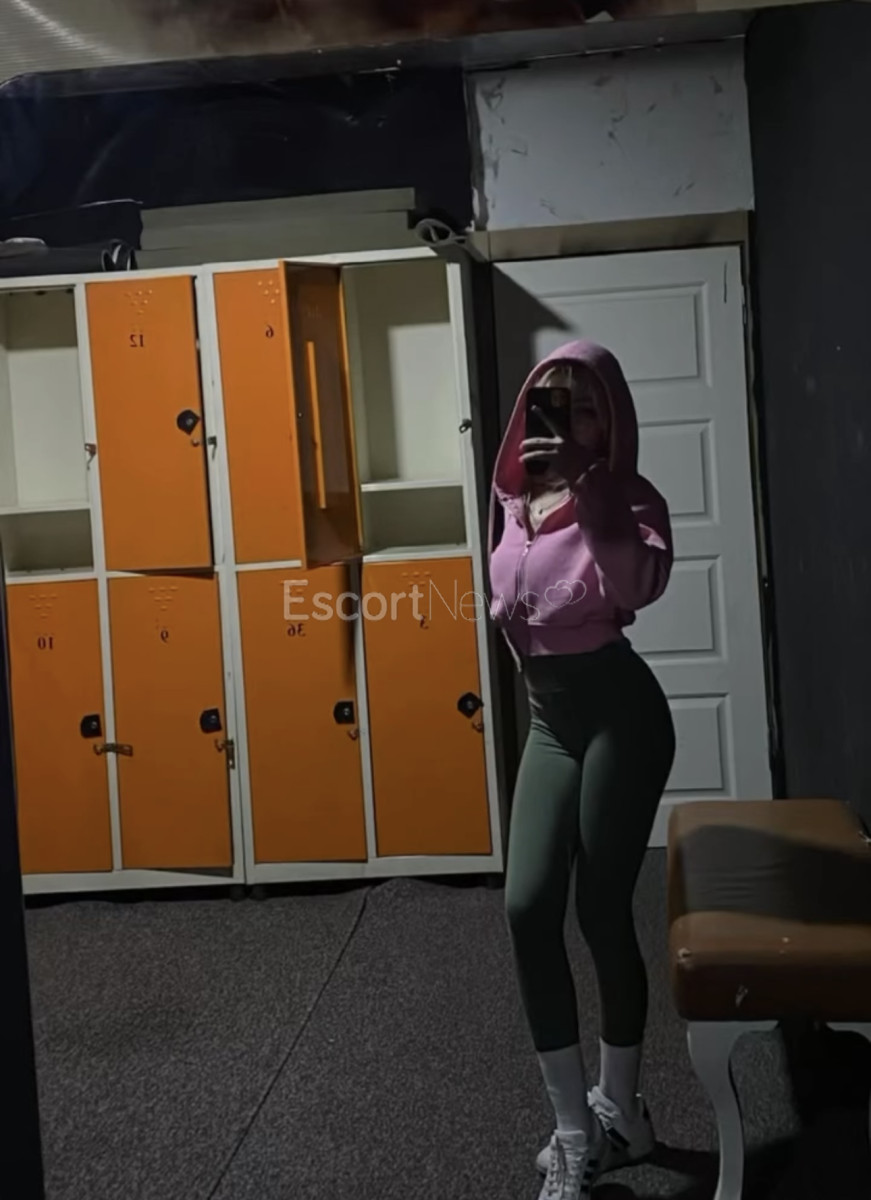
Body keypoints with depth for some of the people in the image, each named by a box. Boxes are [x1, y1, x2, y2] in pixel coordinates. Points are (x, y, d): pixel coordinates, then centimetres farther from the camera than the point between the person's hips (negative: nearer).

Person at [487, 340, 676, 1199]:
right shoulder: (515, 499, 10)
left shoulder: (624, 498, -8)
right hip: (548, 722, 6)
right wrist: (506, 611, 11)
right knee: (528, 906, -4)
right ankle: (578, 1131, 10)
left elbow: (639, 585, -32)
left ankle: (617, 1110, 26)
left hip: (618, 713, -6)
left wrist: (580, 487, -34)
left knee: (601, 912, 1)